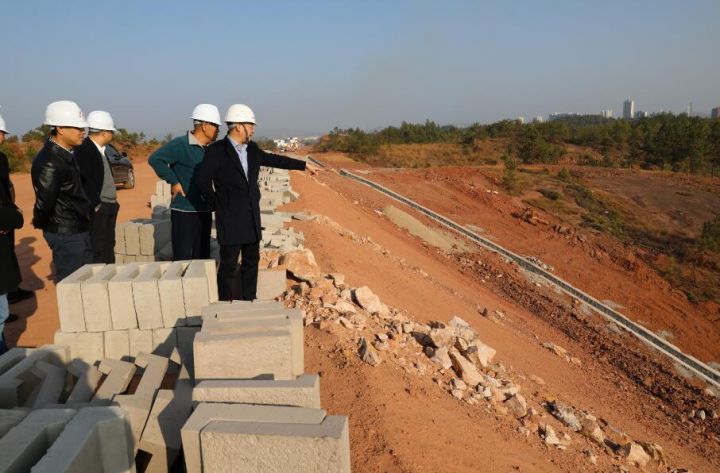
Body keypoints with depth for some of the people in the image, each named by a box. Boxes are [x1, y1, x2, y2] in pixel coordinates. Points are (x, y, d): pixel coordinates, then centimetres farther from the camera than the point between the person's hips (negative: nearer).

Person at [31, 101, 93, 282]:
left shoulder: (67, 156, 8)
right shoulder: (48, 162, -21)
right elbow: (44, 202, -20)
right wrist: (39, 225, -3)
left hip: (80, 231, 9)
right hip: (65, 235, -9)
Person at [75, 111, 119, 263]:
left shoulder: (101, 149, 14)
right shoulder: (84, 150, -14)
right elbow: (83, 181, -20)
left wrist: (113, 201, 14)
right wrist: (95, 205, -18)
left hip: (109, 209, 9)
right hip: (97, 211, -9)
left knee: (108, 251, 16)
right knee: (98, 253, -6)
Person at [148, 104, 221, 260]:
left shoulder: (208, 149, 13)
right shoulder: (180, 144, -11)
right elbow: (155, 159, -21)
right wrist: (173, 182, -17)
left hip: (204, 212, 8)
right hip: (184, 213, -8)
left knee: (202, 257, 13)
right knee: (183, 259, -3)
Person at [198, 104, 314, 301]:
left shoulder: (252, 149, 7)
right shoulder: (216, 151, -11)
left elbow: (274, 160, 19)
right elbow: (203, 180, -10)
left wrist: (303, 165, 23)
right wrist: (216, 204, -2)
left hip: (251, 216, 7)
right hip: (230, 218, -6)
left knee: (251, 261, 12)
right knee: (229, 264, 0)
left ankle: (249, 301, 24)